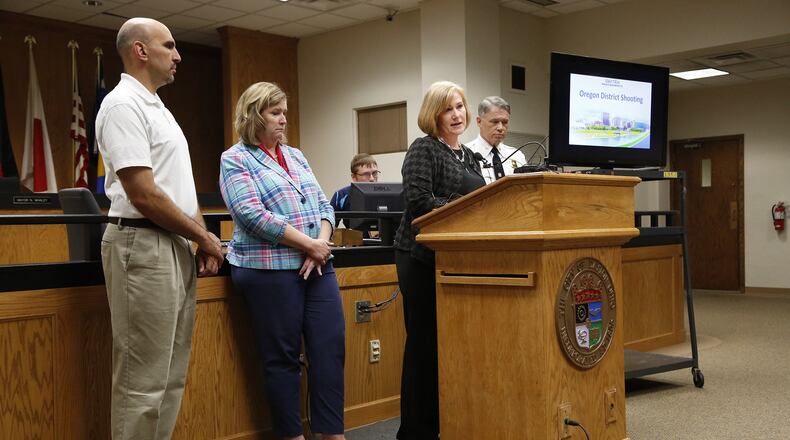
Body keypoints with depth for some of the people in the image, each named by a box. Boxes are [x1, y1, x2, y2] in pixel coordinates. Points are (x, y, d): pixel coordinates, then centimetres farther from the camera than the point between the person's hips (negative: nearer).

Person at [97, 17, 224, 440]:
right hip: (144, 246, -10)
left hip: (176, 246, 10)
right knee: (143, 380, -4)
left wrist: (202, 239, 8)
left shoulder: (157, 107, 18)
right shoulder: (123, 104, -12)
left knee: (171, 374, 14)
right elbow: (144, 195, -19)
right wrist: (205, 237, -9)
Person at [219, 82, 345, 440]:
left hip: (317, 266, 6)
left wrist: (322, 243, -7)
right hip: (270, 269, -6)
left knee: (331, 347, 2)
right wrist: (309, 244, -15)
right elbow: (253, 215, -15)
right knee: (282, 356, 2)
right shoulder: (235, 160, -2)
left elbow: (322, 205, 14)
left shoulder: (295, 156, 18)